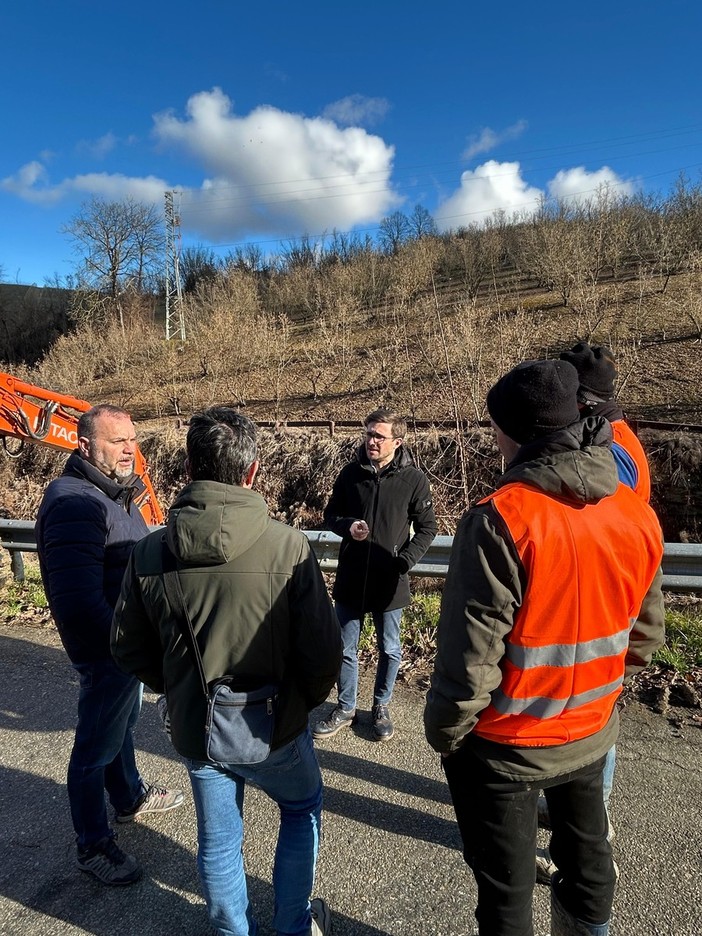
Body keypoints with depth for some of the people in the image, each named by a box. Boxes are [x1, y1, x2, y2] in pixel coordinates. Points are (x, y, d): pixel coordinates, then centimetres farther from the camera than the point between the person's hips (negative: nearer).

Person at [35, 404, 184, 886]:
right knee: (97, 747, 9)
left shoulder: (116, 492, 5)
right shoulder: (75, 503, -27)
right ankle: (93, 845, 29)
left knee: (123, 724, 28)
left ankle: (130, 797, 50)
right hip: (104, 649, -9)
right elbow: (79, 597, -32)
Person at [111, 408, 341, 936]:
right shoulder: (288, 546, -24)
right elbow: (324, 649, -19)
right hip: (273, 729, -2)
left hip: (193, 730, 3)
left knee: (218, 842, 25)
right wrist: (306, 701, 2)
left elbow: (128, 648, -1)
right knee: (303, 808, 28)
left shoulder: (150, 552, -13)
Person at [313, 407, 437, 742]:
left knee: (389, 650, 15)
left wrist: (405, 560, -15)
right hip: (350, 579, 2)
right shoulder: (350, 473, -2)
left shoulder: (413, 479, -8)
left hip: (390, 582, -2)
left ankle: (381, 708, 37)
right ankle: (345, 709, 34)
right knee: (345, 649, 14)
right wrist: (348, 526, -14)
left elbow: (427, 527, -2)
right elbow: (331, 514, 8)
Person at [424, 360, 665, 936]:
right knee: (587, 861, 29)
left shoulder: (501, 519, -28)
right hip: (591, 737, 6)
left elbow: (470, 655, -26)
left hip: (504, 748, -5)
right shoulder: (639, 514, -8)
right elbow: (645, 634, 3)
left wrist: (444, 734, -8)